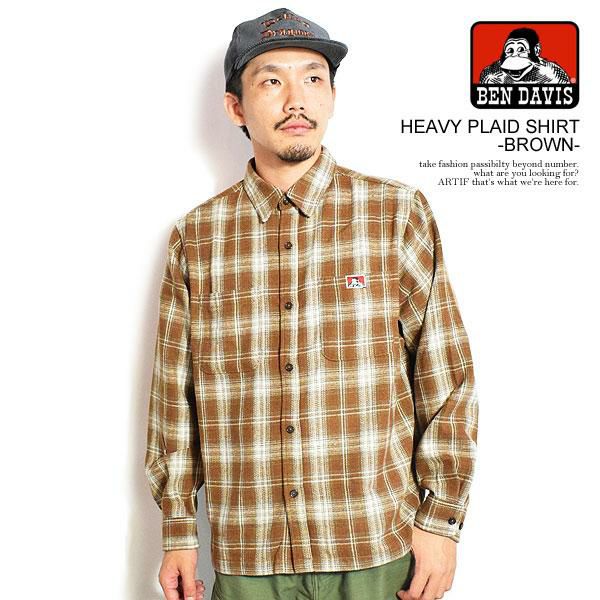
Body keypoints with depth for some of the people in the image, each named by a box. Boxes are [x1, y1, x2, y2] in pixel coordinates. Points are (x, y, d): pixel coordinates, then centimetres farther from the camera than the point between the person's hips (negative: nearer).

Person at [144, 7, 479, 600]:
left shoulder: (397, 212, -4)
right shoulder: (196, 237, 1)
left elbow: (446, 376, -3)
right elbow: (174, 391, 5)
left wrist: (440, 521, -4)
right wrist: (178, 530, 6)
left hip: (378, 549, -1)